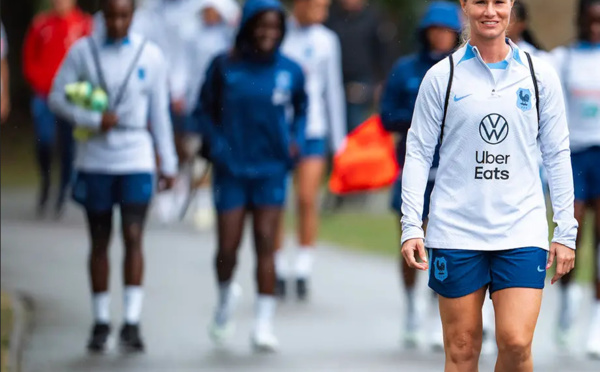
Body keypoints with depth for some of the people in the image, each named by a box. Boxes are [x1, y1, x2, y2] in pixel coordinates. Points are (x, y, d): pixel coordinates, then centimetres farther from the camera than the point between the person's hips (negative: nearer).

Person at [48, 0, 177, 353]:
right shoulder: (83, 51, 0)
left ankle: (132, 322, -10)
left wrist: (168, 164, 6)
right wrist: (94, 120, -14)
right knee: (100, 242, 7)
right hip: (95, 161, 1)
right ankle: (101, 322, 15)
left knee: (134, 237, -10)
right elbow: (57, 97, 1)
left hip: (136, 160, -1)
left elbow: (160, 112, 6)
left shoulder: (151, 55, 1)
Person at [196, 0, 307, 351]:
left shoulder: (290, 71, 1)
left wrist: (296, 140, 2)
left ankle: (265, 323, -4)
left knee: (266, 246, -6)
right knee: (228, 247, 0)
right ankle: (226, 296, 32)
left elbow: (301, 109, 17)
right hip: (231, 169, 0)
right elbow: (205, 111, 6)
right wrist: (217, 145, -7)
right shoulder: (225, 66, -3)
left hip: (271, 168, 0)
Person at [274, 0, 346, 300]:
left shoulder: (326, 40, 7)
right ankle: (278, 272, 10)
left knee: (307, 200, -9)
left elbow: (333, 90, 13)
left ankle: (303, 272, -3)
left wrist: (339, 139, 12)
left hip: (313, 130, 1)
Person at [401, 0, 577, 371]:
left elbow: (557, 154, 9)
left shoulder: (540, 75, 6)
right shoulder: (442, 76, 2)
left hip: (522, 230, 1)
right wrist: (411, 226, -5)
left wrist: (566, 230, 5)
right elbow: (418, 152, 4)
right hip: (455, 230, 0)